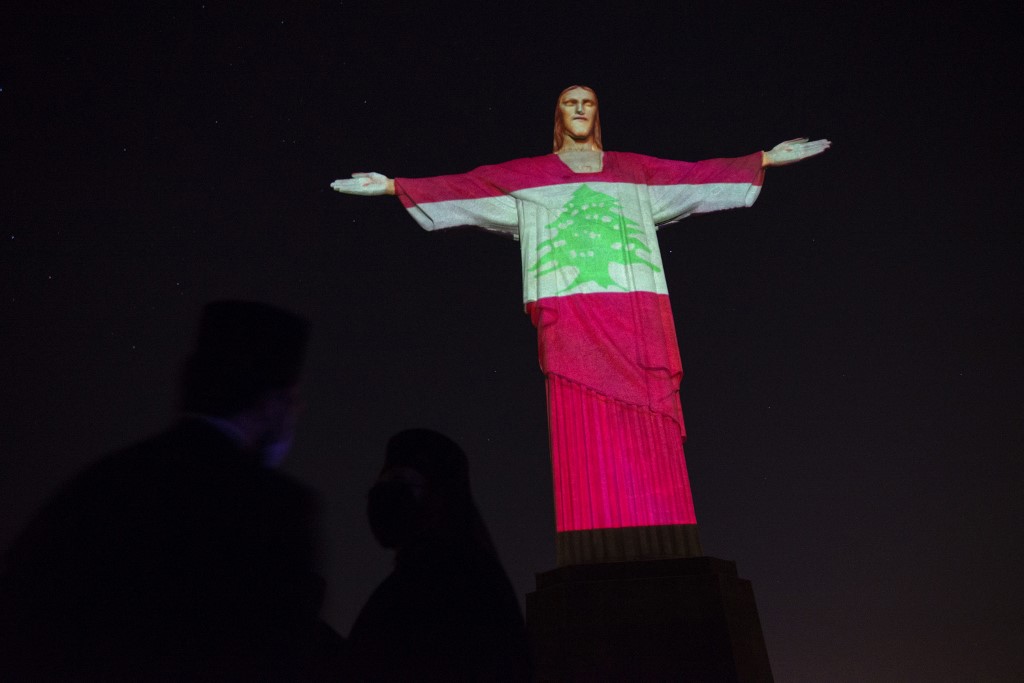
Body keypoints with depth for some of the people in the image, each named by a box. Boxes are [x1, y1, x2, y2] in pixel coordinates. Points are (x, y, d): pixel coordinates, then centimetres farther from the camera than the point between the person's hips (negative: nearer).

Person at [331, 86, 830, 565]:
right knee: (583, 432, -9)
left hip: (635, 313, 2)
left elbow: (700, 175, 24)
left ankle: (658, 551, -2)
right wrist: (393, 185, 9)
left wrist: (767, 158, 21)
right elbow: (460, 187, 15)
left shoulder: (635, 170, 24)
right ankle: (596, 553, -7)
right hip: (570, 317, -1)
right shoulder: (525, 175, 19)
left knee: (646, 433, -5)